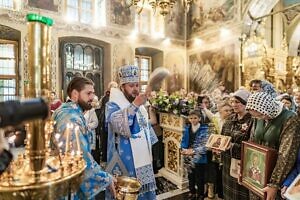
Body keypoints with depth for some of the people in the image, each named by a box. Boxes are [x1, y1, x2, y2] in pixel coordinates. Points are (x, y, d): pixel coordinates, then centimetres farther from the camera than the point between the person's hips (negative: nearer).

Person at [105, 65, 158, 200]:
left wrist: (149, 151, 19)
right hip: (126, 162, -6)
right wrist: (135, 105, -39)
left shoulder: (140, 106, 11)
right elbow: (120, 126, -31)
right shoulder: (113, 105, -12)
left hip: (142, 161, 7)